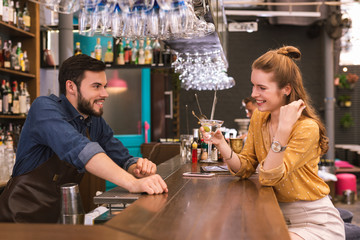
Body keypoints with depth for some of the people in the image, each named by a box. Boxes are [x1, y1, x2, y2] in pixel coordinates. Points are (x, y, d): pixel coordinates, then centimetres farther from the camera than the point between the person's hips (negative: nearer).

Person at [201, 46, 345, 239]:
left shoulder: (307, 128, -20)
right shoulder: (258, 116, 1)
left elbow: (269, 178, -25)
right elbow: (245, 169, 0)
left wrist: (283, 130, -35)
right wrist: (221, 144, -17)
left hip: (314, 222, -6)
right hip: (278, 215, 6)